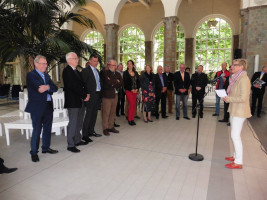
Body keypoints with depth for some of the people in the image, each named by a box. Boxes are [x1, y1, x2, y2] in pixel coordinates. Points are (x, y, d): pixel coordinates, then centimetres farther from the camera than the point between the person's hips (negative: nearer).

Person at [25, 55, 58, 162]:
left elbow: (55, 88, 4)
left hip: (48, 106, 7)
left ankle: (46, 148, 29)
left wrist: (47, 87, -15)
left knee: (47, 129, 14)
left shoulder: (46, 75, 17)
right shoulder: (31, 75, -5)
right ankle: (34, 152, 14)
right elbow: (39, 88, -20)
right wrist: (49, 87, -7)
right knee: (37, 130, 0)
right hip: (37, 107, -7)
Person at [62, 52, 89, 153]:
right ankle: (70, 145, 7)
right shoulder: (67, 71, -11)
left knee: (79, 122, 15)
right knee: (73, 123, -3)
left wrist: (86, 94, 3)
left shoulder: (76, 71, 18)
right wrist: (84, 96, -12)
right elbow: (73, 86, -18)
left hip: (80, 100, 9)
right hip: (73, 101, -9)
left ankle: (77, 140, 27)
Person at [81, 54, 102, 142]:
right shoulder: (85, 70, -7)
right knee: (88, 115, -5)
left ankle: (91, 131, 25)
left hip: (97, 95, 8)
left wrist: (100, 93, 9)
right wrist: (86, 94, -17)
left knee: (94, 114, 13)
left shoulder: (97, 70, 17)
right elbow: (83, 83, -13)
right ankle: (85, 134, 3)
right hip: (91, 95, -7)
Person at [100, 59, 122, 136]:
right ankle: (105, 128, 8)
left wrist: (113, 84, -9)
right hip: (107, 95, -5)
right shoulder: (104, 73, -1)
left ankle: (111, 127, 21)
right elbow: (108, 83, -15)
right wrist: (116, 82, -3)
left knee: (113, 112, 10)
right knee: (106, 112, -2)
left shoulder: (118, 74, 16)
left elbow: (120, 84, 2)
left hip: (115, 95, 5)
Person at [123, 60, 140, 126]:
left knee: (134, 105, 4)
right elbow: (125, 83, -7)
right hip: (129, 91, -4)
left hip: (135, 91, 5)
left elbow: (138, 81, 11)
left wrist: (137, 89, -4)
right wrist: (131, 89, -12)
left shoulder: (136, 73, 13)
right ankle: (129, 120, 2)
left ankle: (132, 119, 12)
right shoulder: (125, 73, 0)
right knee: (131, 105, -9)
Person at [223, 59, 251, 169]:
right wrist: (227, 96, 5)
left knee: (235, 136, -5)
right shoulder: (236, 78, 12)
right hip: (234, 110, 10)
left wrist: (228, 99, -15)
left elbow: (243, 98, -23)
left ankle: (238, 162, 7)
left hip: (240, 111, -10)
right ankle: (236, 156, 31)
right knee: (235, 135, 17)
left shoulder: (243, 79, -17)